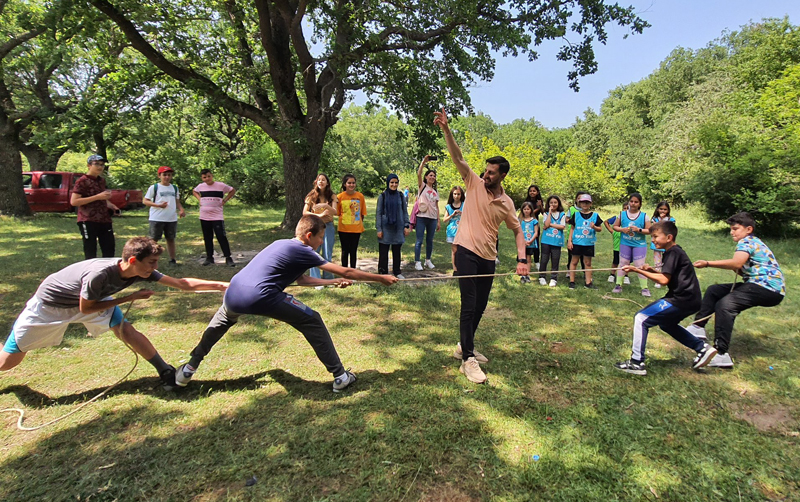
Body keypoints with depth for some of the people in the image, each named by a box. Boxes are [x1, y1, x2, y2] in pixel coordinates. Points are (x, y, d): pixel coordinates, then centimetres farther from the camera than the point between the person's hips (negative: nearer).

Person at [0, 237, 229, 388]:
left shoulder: (142, 272, -24)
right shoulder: (100, 273, -40)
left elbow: (182, 283, -24)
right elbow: (86, 309, -24)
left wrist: (222, 285, -29)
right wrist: (131, 297, -23)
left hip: (92, 299, 4)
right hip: (49, 303, -4)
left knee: (125, 330, -18)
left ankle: (166, 371, -12)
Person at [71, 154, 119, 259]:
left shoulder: (101, 181, 15)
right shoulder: (82, 181, -6)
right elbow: (73, 201, -15)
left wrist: (111, 205, 11)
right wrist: (97, 197, -20)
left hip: (104, 220, 7)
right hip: (88, 222, -7)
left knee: (110, 250, 9)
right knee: (90, 253, -1)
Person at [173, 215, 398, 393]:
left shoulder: (282, 244, 25)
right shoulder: (303, 252, 3)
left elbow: (301, 280, 34)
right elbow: (346, 272, 3)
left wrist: (333, 282, 34)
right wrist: (381, 278, 11)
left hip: (233, 294, 8)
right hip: (261, 297, -8)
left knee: (222, 320, 41)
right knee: (312, 322, 7)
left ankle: (189, 368, 44)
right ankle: (340, 376, 9)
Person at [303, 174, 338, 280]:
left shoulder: (332, 197, 4)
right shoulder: (312, 196, 4)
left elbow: (335, 212, -9)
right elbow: (305, 212, 1)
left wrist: (326, 206, -28)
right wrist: (319, 215, -11)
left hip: (328, 226, 0)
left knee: (327, 255, 5)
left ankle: (328, 279, 17)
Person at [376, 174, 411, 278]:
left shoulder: (401, 196, 5)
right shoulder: (382, 196, -1)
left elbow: (405, 211, 10)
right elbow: (378, 213, -1)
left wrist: (406, 226, 2)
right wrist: (379, 229, -7)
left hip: (398, 228, 2)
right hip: (386, 227, -2)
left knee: (397, 251, 10)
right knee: (383, 252, 1)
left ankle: (397, 272, 21)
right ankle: (382, 272, 11)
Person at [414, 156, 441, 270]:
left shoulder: (435, 192, 17)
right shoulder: (422, 186, 5)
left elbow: (436, 207, 15)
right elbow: (419, 173, -12)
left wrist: (438, 221, 11)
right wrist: (424, 161, -16)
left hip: (432, 219, 5)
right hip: (421, 217, -5)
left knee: (430, 240, 11)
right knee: (419, 240, -3)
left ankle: (428, 260, 23)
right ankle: (417, 262, 4)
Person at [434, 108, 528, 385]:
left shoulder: (506, 203, 5)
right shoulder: (475, 184, -1)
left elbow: (517, 230, 12)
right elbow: (458, 158, -11)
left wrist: (522, 259, -1)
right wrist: (446, 129, -23)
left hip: (488, 258, 4)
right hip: (467, 252, -4)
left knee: (480, 307, 12)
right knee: (469, 305, -8)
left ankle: (464, 347, 32)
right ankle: (468, 360, 0)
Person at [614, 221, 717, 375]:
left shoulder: (673, 253, -14)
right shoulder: (674, 252, 16)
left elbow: (663, 280, -22)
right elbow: (668, 277, 18)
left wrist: (638, 270, -20)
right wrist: (651, 270, 3)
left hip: (682, 300, -11)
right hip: (688, 299, 11)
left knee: (641, 318, -13)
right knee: (666, 323, 31)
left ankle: (636, 363, -12)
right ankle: (702, 348, 31)